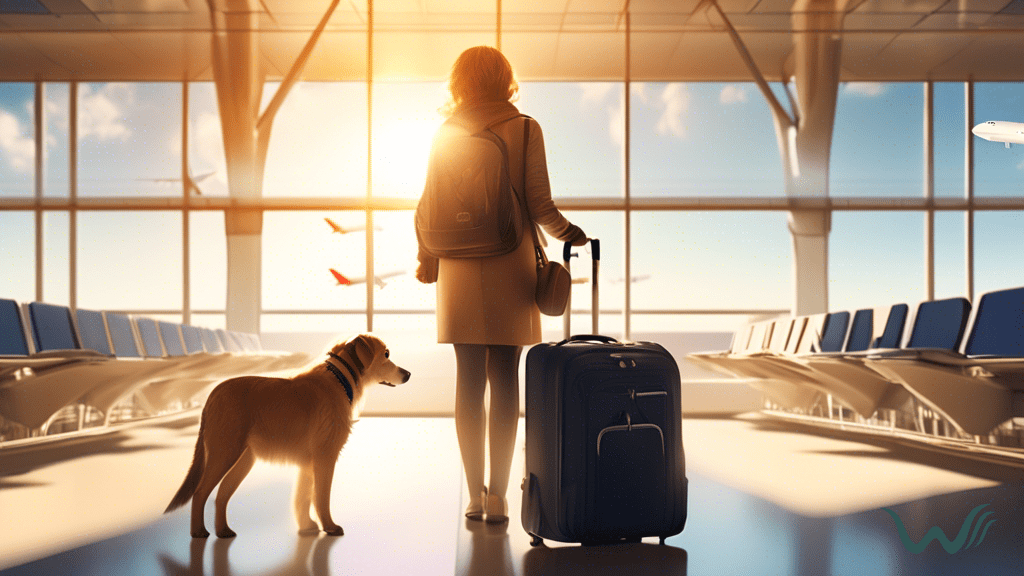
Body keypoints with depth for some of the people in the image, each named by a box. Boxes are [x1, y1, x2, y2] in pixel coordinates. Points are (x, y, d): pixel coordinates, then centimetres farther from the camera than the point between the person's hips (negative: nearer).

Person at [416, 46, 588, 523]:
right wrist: (568, 233, 9)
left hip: (460, 270, 2)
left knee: (468, 382, 6)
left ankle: (475, 494, 9)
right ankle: (497, 494, 2)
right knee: (505, 381, 2)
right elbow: (538, 204, -9)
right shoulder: (524, 129, -2)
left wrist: (426, 261, 16)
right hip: (509, 268, -2)